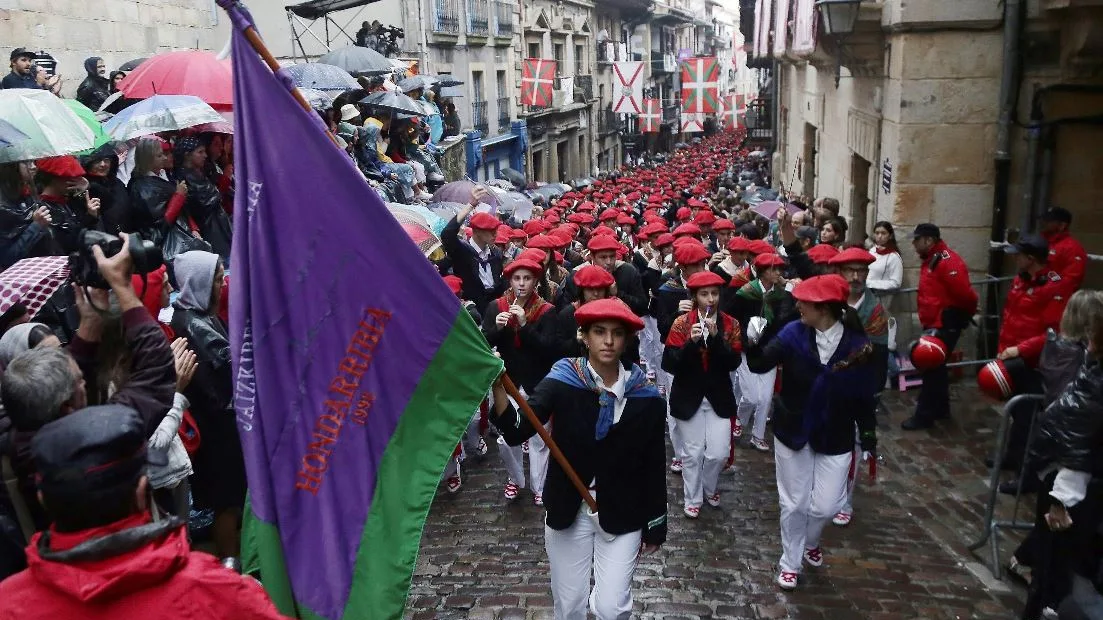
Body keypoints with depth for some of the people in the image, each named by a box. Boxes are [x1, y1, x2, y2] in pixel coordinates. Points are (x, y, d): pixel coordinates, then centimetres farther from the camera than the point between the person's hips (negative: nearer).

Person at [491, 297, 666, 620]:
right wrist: (497, 385, -41)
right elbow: (516, 431, -24)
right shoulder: (562, 381, -13)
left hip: (622, 516, 0)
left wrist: (654, 526, 2)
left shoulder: (646, 397, -10)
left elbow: (654, 467, -2)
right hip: (567, 511, 1)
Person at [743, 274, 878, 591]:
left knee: (825, 506, 3)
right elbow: (760, 365, -18)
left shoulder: (857, 344, -13)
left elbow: (864, 397, -4)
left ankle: (810, 541, 39)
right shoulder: (794, 333, -13)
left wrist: (869, 437, -2)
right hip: (792, 432, 0)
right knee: (794, 503, 10)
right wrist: (753, 344, -39)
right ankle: (790, 563, 32)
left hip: (835, 439, 0)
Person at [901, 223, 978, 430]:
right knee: (935, 366, 18)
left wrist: (965, 315, -6)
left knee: (932, 368, -6)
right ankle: (940, 408, 30)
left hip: (945, 325, -10)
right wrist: (929, 322, 14)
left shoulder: (947, 261, -20)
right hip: (935, 324, 10)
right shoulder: (931, 260, 12)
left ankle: (924, 415, 0)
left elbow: (965, 293, -23)